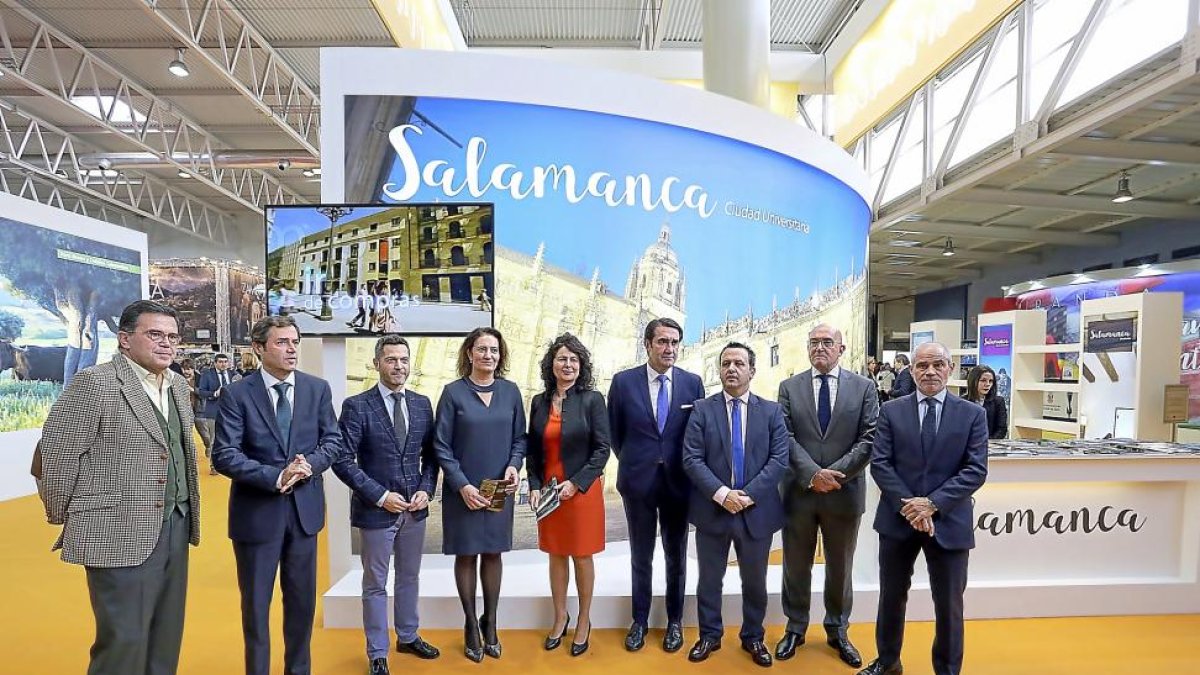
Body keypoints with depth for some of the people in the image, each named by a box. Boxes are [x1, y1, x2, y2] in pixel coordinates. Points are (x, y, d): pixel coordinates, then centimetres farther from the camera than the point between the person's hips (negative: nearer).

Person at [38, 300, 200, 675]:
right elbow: (56, 451, -10)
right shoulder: (94, 383, -12)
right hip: (121, 533, -6)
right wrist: (64, 516, -1)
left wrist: (185, 512, 15)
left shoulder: (179, 386, 10)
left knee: (166, 641, 16)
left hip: (176, 527, 7)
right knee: (124, 643, 2)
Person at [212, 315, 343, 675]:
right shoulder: (237, 393, -9)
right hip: (256, 510, -3)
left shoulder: (318, 388, 0)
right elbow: (224, 455, -14)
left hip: (304, 508, 3)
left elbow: (333, 440, 2)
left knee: (302, 599, 16)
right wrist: (275, 476, -23)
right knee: (255, 603, 13)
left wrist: (310, 464, -16)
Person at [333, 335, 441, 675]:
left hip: (415, 508, 4)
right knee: (375, 584, 12)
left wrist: (426, 489, -6)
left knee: (409, 577, 20)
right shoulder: (357, 406, -12)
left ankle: (408, 637, 40)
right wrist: (380, 495, -17)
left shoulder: (422, 404, 1)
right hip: (375, 509, -4)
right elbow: (343, 460, -14)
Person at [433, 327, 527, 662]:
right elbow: (441, 445, -7)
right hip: (463, 490, -2)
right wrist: (462, 485, -14)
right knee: (466, 555, 10)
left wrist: (514, 466, -12)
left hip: (499, 490, 2)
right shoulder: (453, 392, -8)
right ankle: (471, 625, 26)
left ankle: (490, 622, 29)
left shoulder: (510, 391, 0)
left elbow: (519, 438, 7)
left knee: (493, 553, 12)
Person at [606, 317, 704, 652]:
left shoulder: (693, 382, -2)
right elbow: (615, 432, 5)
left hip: (679, 480, 1)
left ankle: (674, 620, 32)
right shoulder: (623, 382, -5)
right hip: (638, 481, 0)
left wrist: (691, 471, 4)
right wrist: (632, 463, 8)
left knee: (676, 556, 14)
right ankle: (639, 620, 31)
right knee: (641, 556, 13)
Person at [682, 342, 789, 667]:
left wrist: (748, 494, -16)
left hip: (757, 511, 1)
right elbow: (691, 459, -8)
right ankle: (709, 635, 34)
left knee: (755, 581, 17)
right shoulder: (702, 409, -2)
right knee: (709, 579, 14)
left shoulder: (772, 411, 1)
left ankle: (753, 637, 37)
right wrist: (721, 493, -19)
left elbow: (779, 459, -7)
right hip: (712, 510, 0)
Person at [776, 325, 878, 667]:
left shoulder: (864, 387, 1)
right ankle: (795, 627, 31)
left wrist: (834, 473, -15)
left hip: (845, 493, 0)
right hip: (799, 491, 0)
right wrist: (813, 473, -18)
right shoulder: (789, 387, 1)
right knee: (796, 566, 13)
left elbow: (869, 439, -6)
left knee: (840, 568, 16)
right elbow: (785, 437, -6)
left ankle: (838, 630, 35)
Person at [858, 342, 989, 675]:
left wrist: (933, 504, -17)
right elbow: (879, 464, -4)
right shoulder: (891, 411, 0)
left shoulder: (972, 414, -1)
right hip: (898, 518, 1)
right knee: (892, 596, 16)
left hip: (948, 522, -1)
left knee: (949, 604, 12)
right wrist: (908, 505, -15)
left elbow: (976, 470, -7)